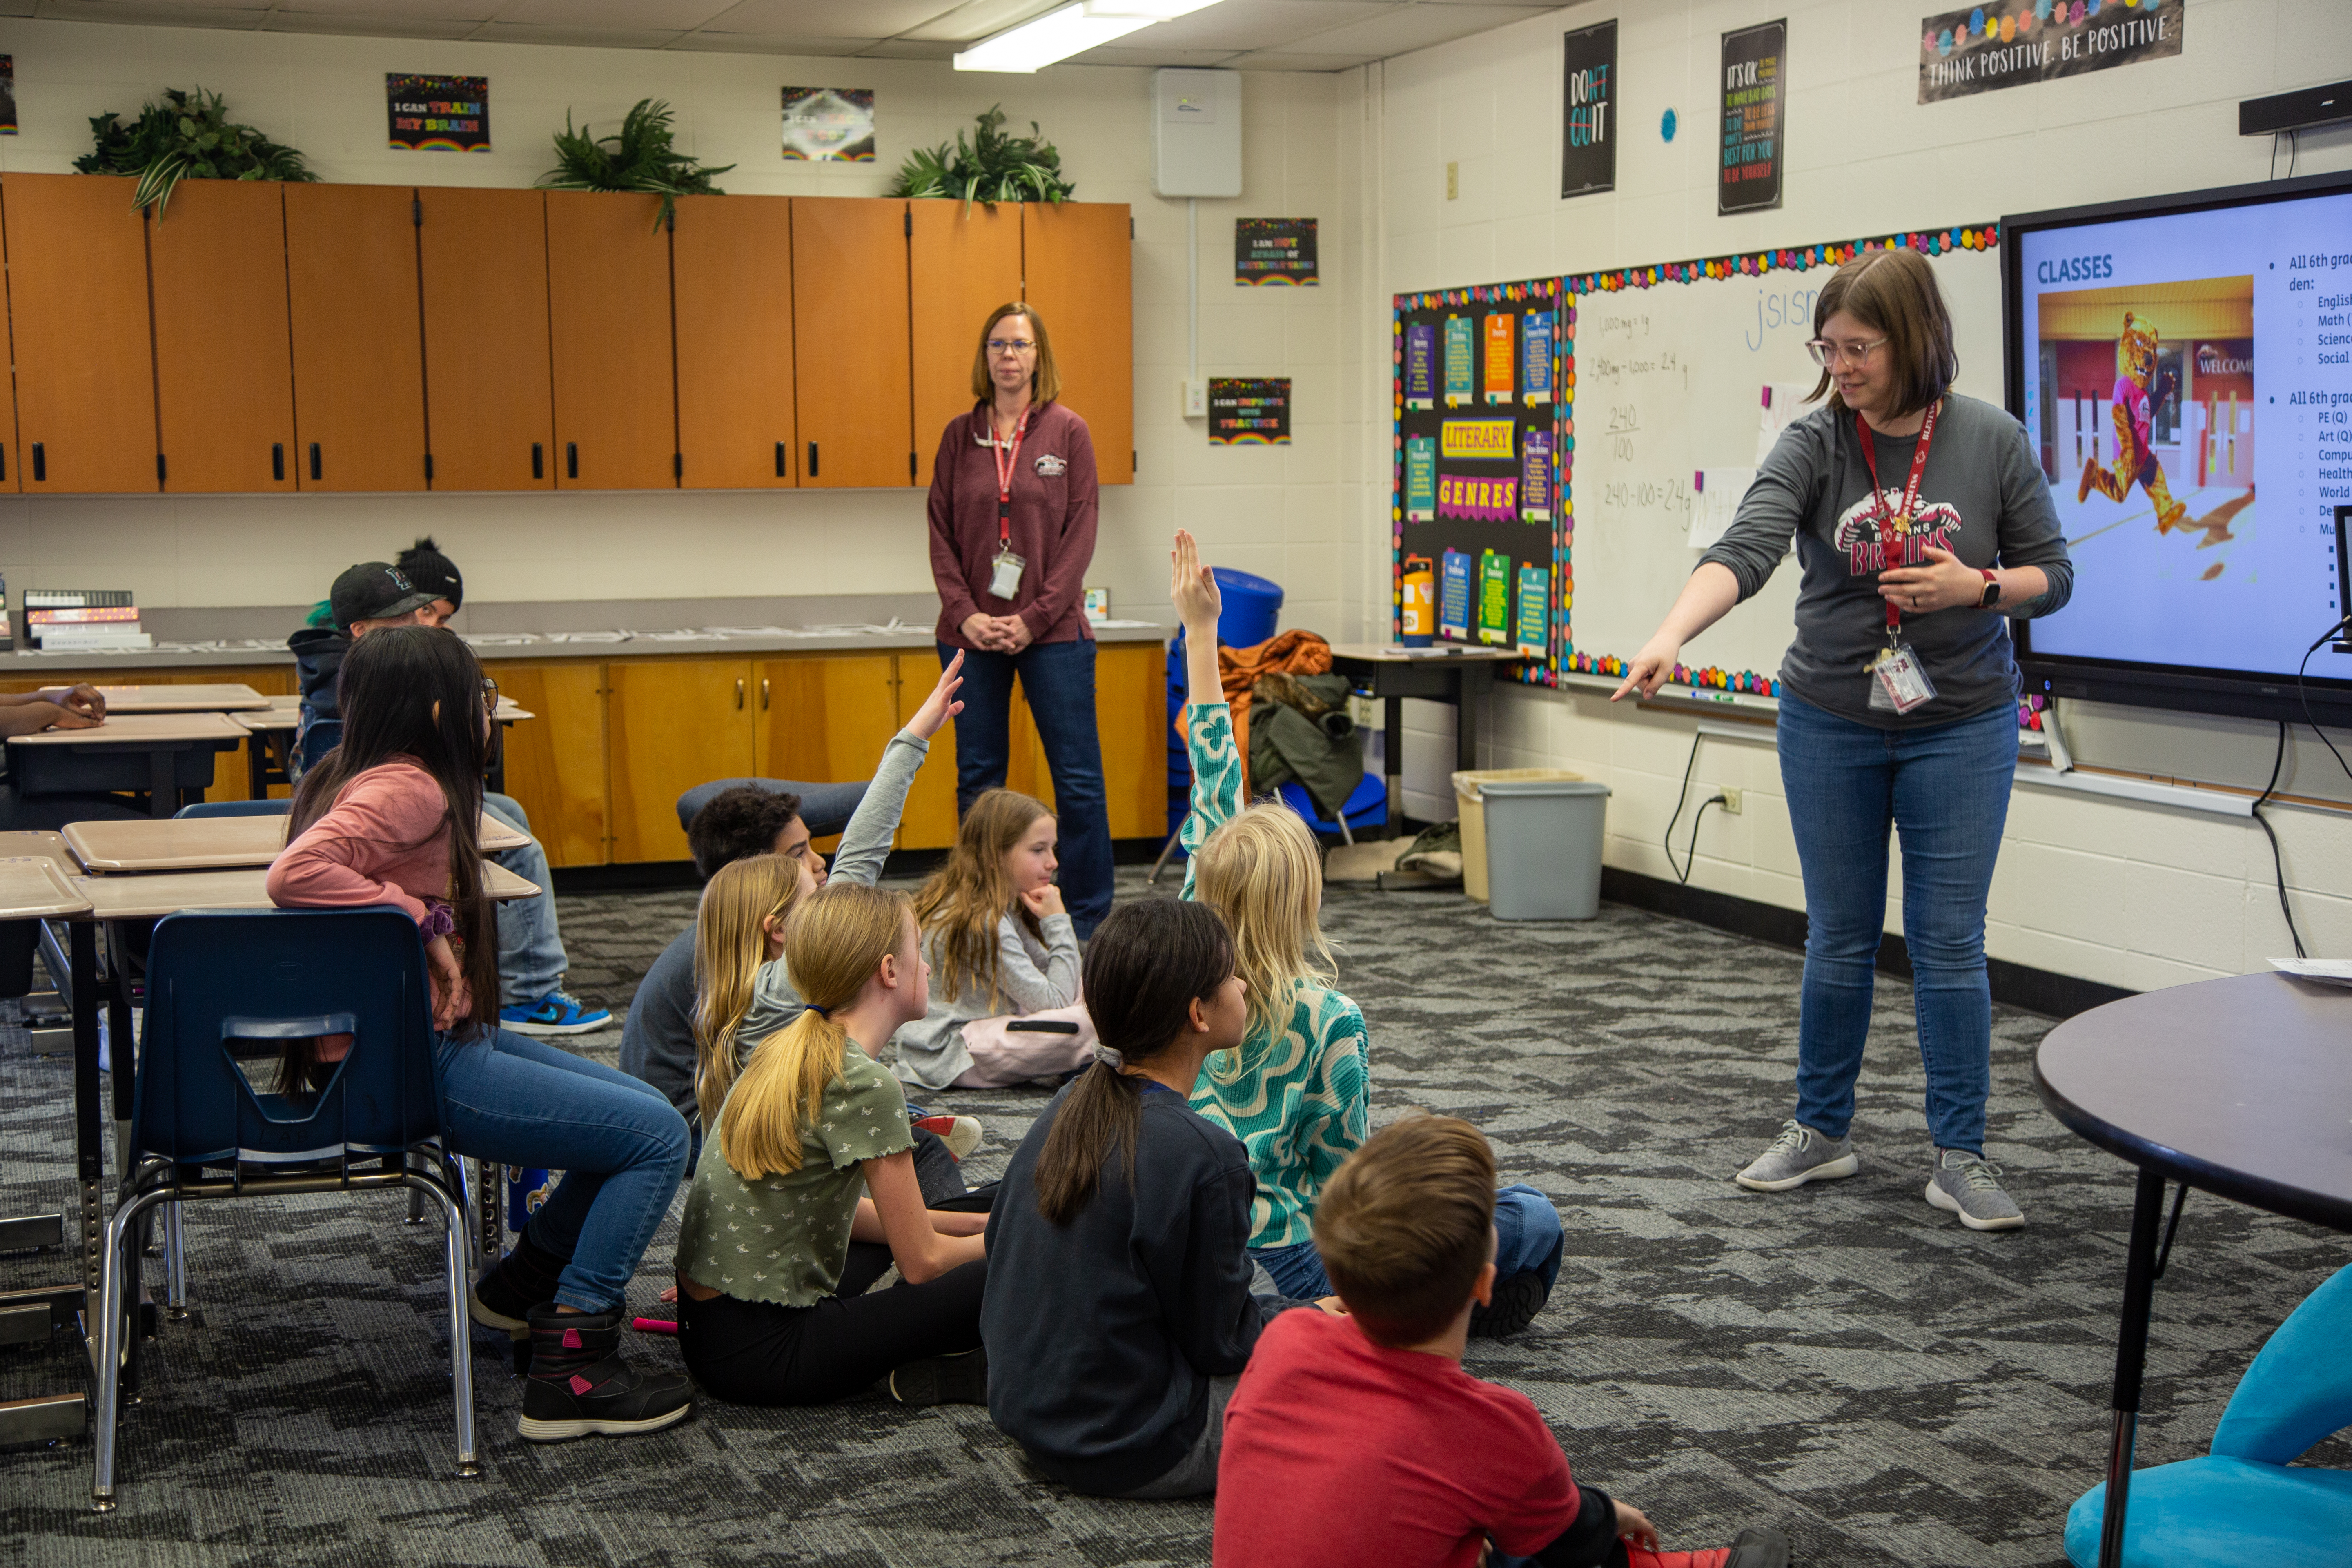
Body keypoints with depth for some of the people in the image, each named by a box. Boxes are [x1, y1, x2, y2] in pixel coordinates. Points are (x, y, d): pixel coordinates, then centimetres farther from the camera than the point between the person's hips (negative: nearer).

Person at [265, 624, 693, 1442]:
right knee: (659, 1137, -15)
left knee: (648, 1113, 16)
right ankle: (571, 1369, -11)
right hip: (417, 1071, -11)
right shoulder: (408, 790, -19)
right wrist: (426, 920, -24)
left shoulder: (357, 776, 11)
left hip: (444, 1039, 11)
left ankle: (523, 1281, 32)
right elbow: (294, 874, -33)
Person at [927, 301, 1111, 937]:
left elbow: (1080, 534, -3)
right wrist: (967, 614, -7)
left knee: (1078, 777, 0)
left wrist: (1034, 618, -11)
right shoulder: (959, 436, 7)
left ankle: (1089, 920, 9)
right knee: (976, 779, 7)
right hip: (971, 633, 2)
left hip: (1053, 632, -2)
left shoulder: (1068, 432, 1)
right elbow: (941, 534, 6)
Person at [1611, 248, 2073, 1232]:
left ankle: (1960, 1158, 14)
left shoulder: (1993, 442, -6)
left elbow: (2052, 575, 3)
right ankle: (1822, 1132, 27)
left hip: (1962, 727, -1)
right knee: (1839, 940, 10)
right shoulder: (1813, 445, -8)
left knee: (1950, 945, 2)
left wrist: (1977, 586, -18)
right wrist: (1670, 636, -40)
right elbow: (1745, 549, -24)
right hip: (1830, 725, 1)